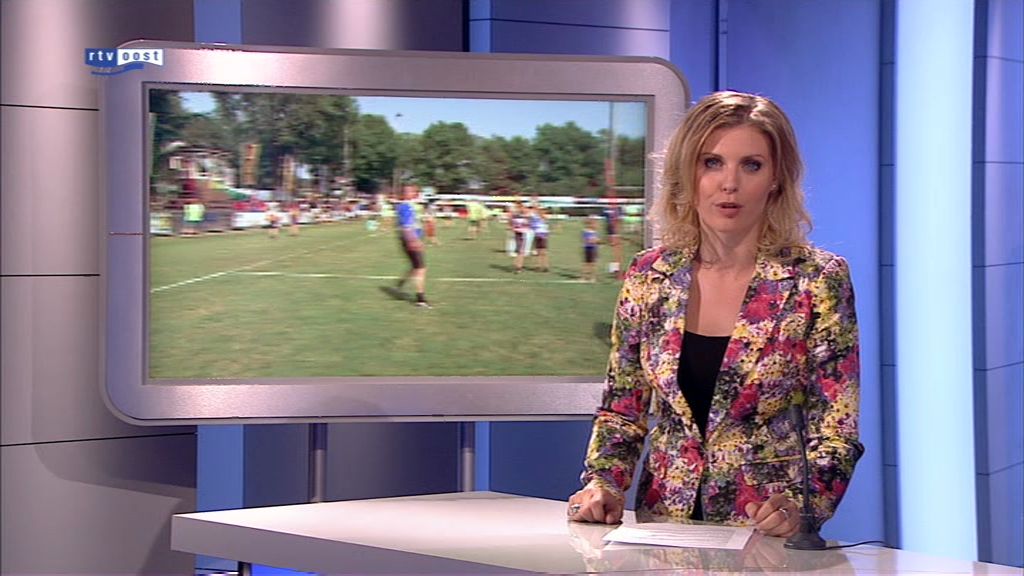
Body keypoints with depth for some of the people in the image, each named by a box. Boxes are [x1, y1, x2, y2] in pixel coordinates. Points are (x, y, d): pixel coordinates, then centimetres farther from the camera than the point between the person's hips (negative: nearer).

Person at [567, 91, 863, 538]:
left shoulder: (818, 280, -3)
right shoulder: (649, 276, 6)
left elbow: (837, 434, -3)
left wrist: (798, 506, -19)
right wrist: (603, 482, -3)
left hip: (766, 543, -3)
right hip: (663, 529, 3)